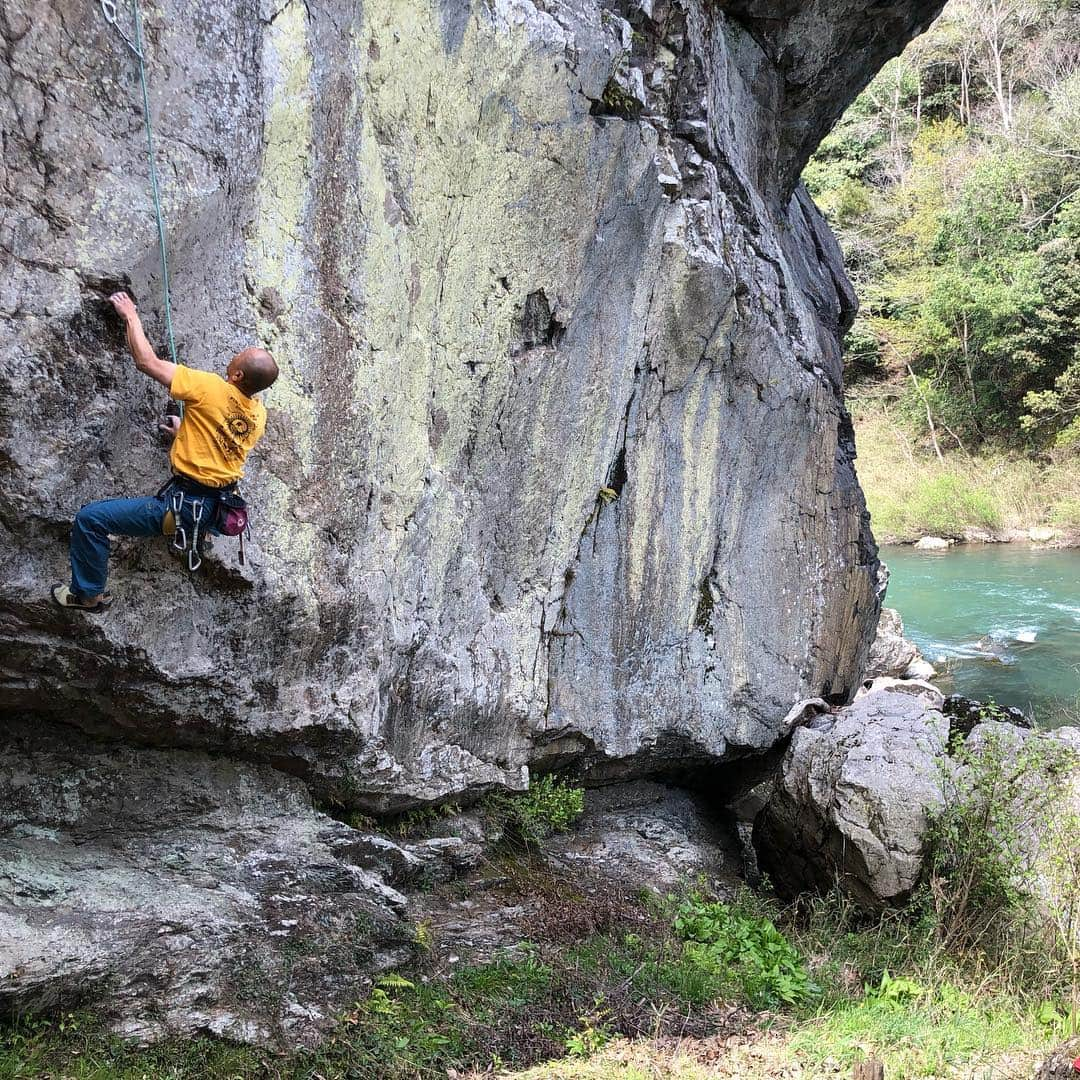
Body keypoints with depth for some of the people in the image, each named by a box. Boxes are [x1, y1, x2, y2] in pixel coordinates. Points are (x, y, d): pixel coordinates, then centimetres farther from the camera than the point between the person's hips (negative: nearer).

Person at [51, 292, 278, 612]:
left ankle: (89, 595, 8)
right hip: (218, 510, 8)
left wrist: (131, 315, 1)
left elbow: (148, 361, -12)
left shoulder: (212, 388, -20)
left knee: (90, 518, -3)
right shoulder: (259, 414, 1)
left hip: (183, 507, -8)